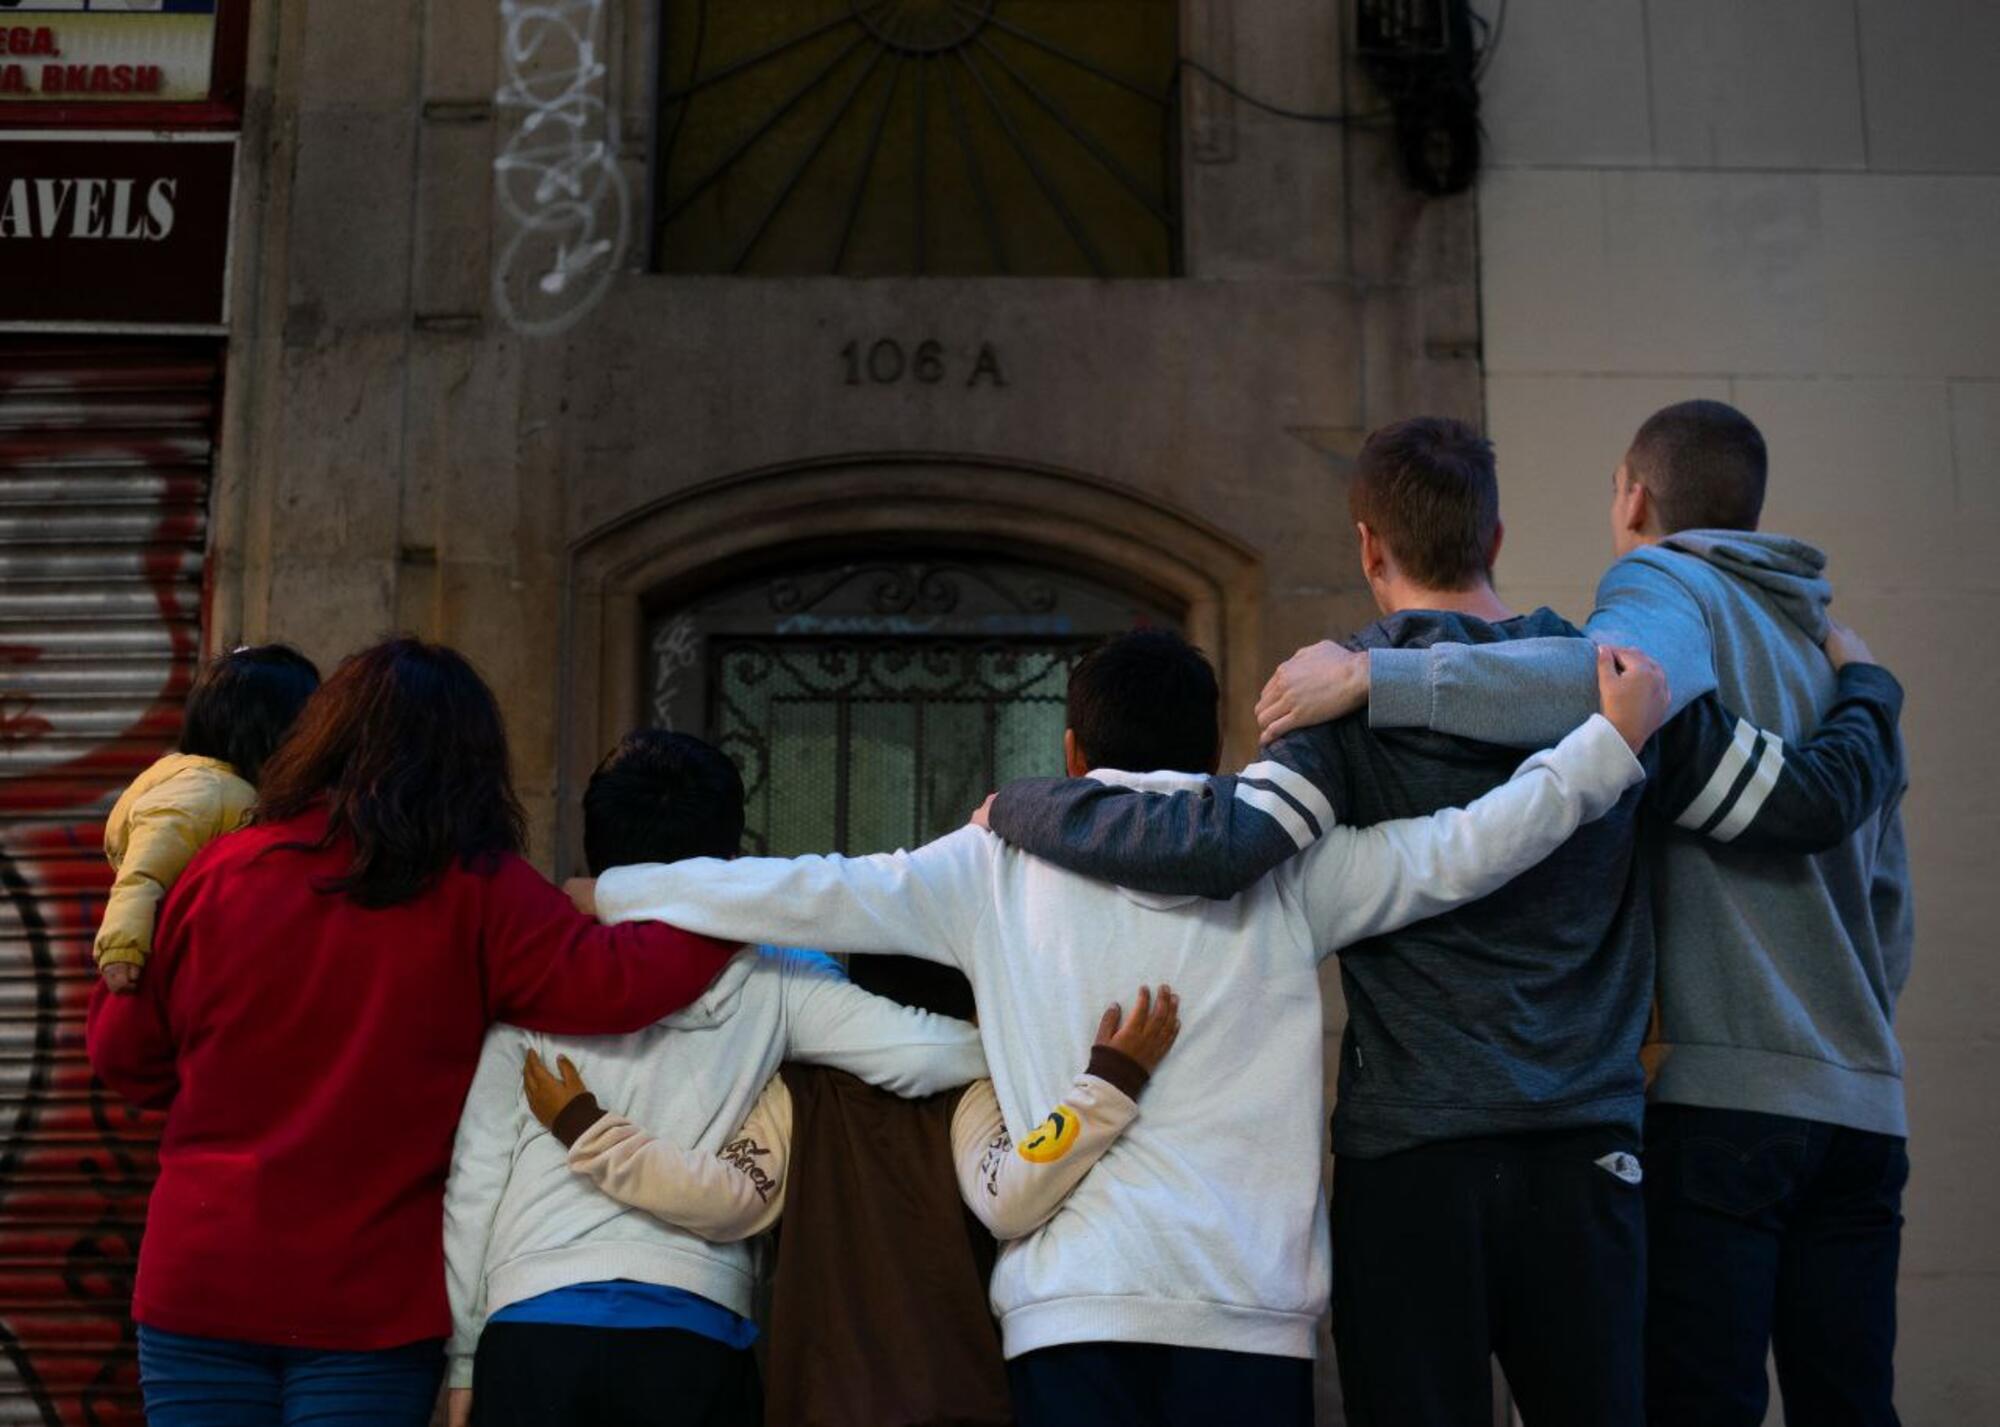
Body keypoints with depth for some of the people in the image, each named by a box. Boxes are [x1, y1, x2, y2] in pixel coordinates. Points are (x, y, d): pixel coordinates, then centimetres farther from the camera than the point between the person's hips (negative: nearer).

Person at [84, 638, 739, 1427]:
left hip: (198, 1284, 2)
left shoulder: (216, 875, -2)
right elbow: (605, 983, -19)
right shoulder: (476, 895, -10)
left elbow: (120, 1049, 9)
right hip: (372, 1306, -2)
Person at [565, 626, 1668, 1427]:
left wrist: (614, 893, 20)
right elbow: (1455, 856, 1)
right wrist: (1613, 740, 8)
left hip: (1067, 1303, 1)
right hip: (1245, 1305, 0)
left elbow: (805, 895, 9)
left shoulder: (1000, 867, 8)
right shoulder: (1279, 866, 6)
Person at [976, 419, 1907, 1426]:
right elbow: (1810, 802, 8)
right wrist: (1866, 689, 29)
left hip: (1408, 1163, -3)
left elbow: (1221, 844, -22)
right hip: (1585, 1156, 3)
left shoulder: (1355, 706, -6)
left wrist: (1021, 810, -7)